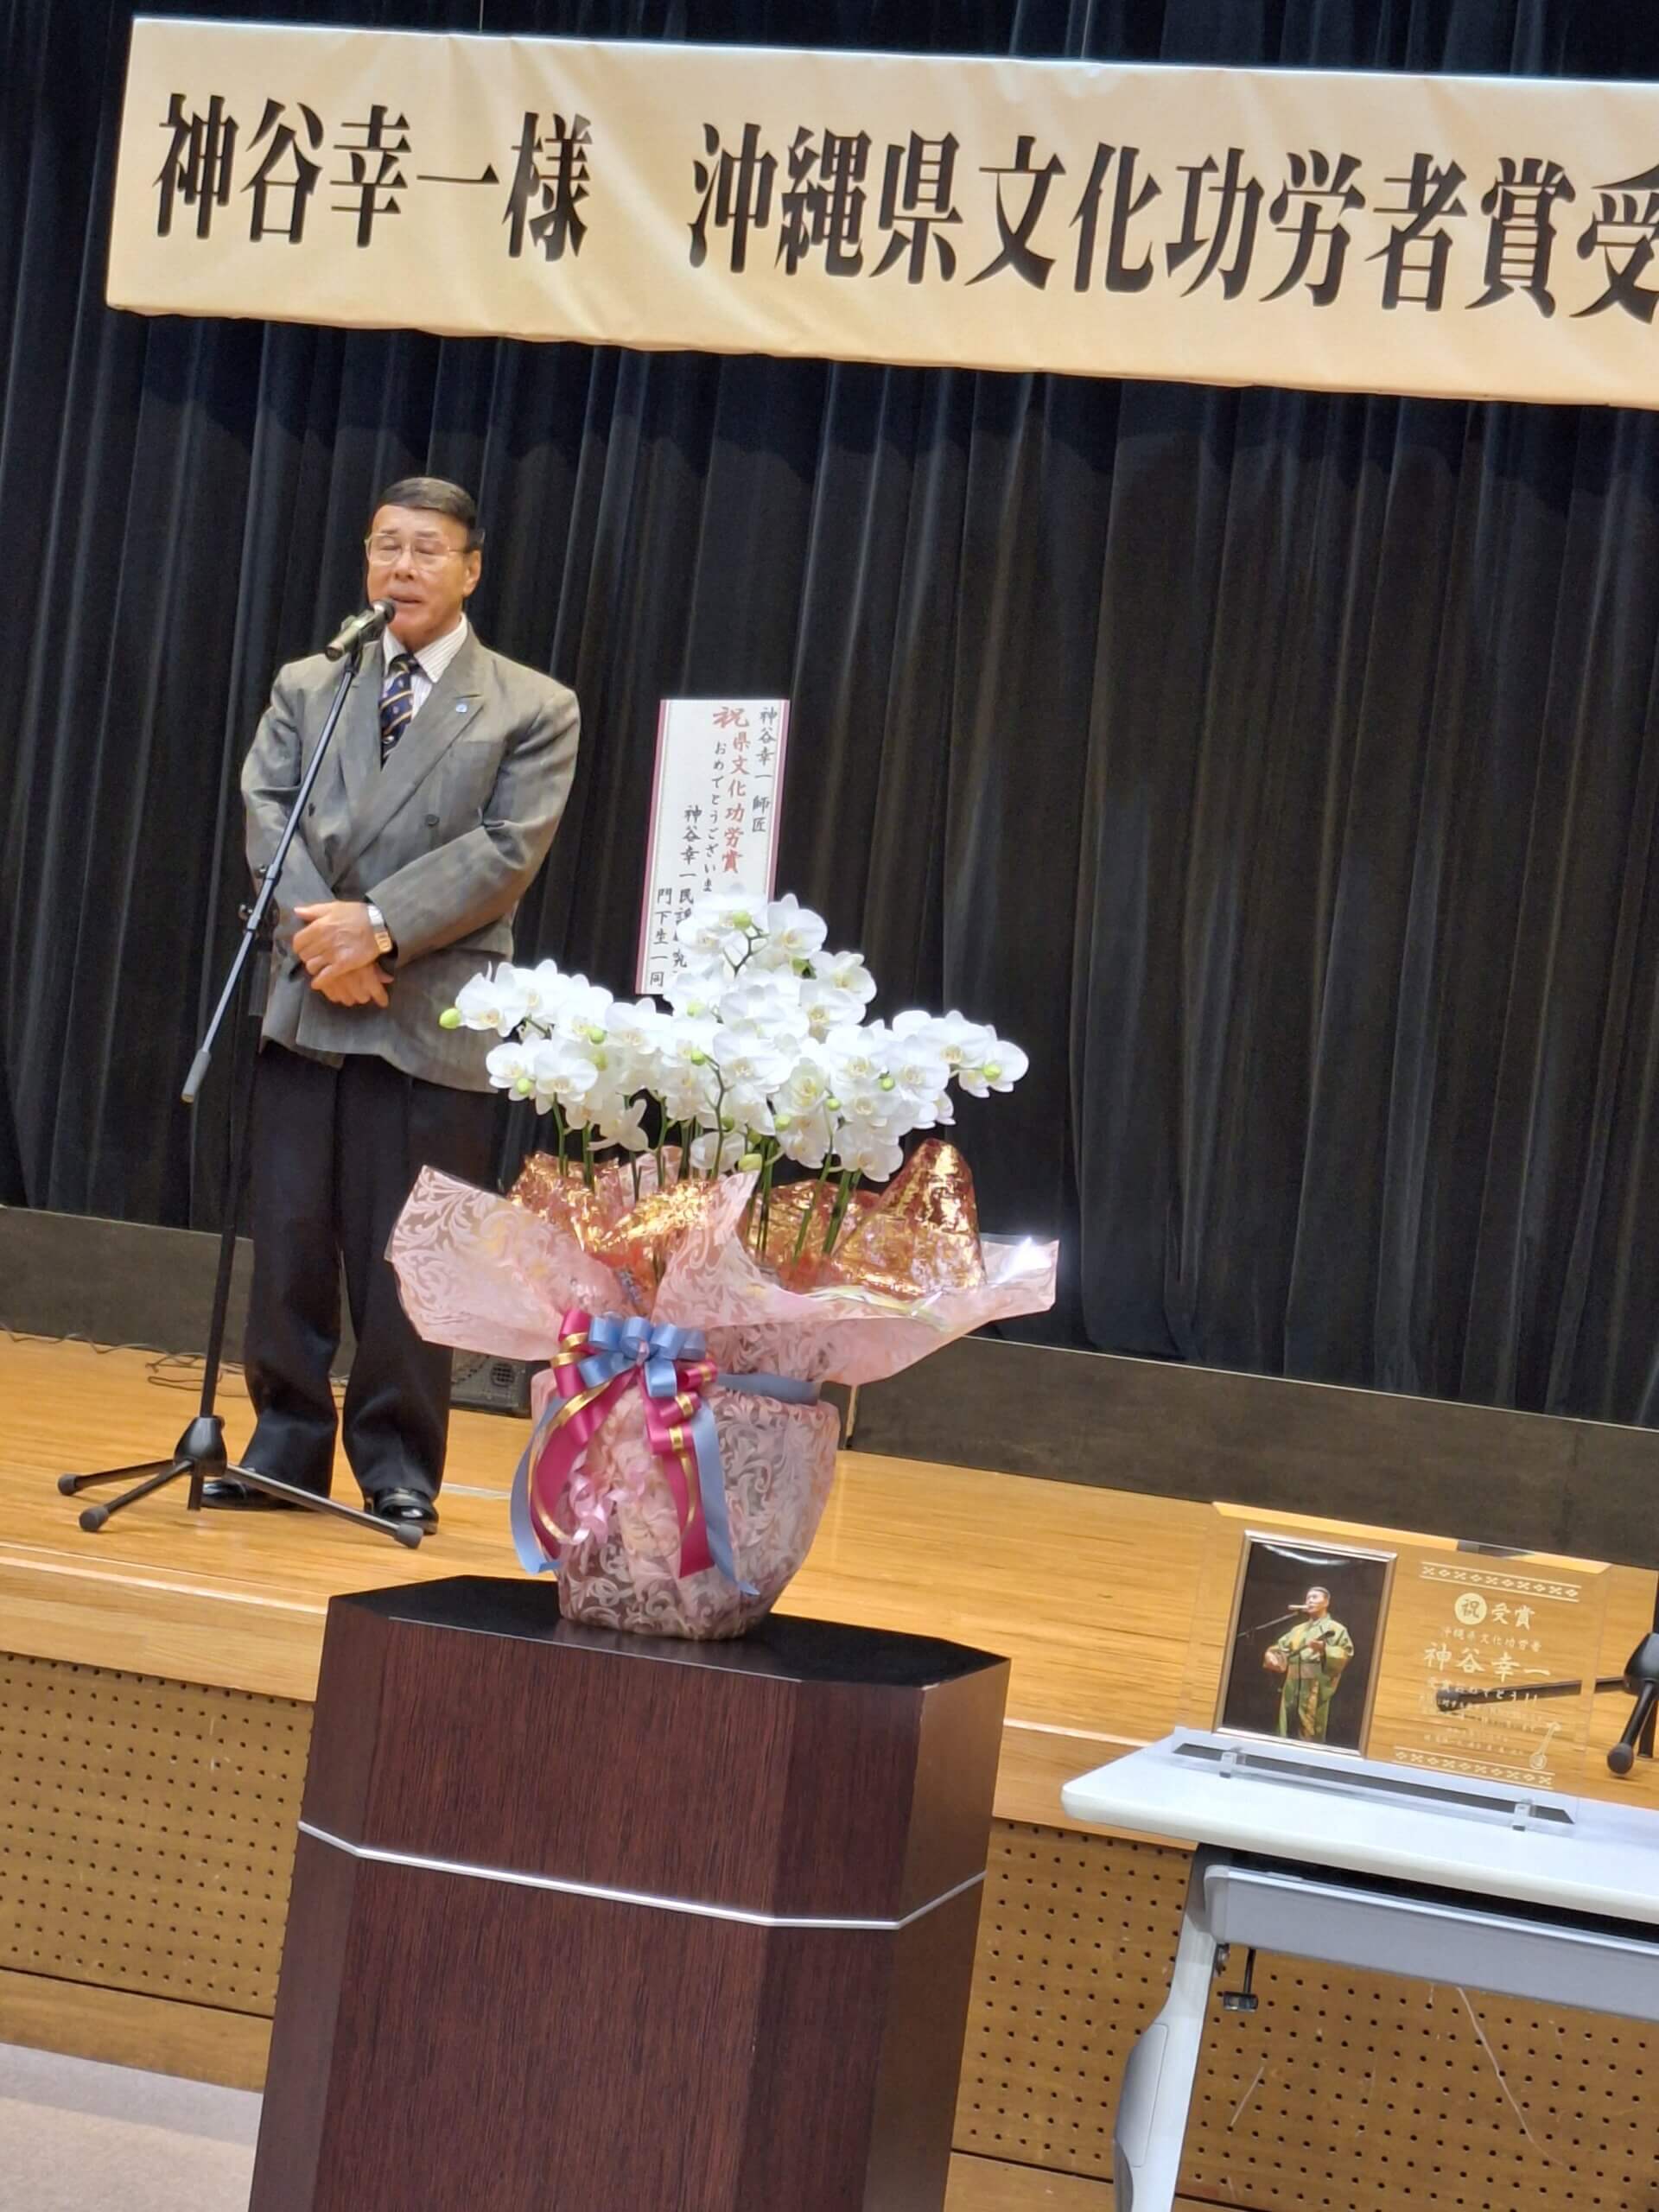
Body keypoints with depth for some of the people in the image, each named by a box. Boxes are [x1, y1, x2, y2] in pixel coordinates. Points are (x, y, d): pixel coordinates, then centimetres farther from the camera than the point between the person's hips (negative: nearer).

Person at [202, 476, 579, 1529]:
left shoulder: (533, 708, 4)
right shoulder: (306, 684, 14)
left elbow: (506, 849, -6)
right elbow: (267, 808, 3)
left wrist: (380, 926, -16)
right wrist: (316, 930, -13)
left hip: (436, 1016, -3)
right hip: (305, 1001, 3)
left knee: (409, 1260, 0)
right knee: (288, 1244, 5)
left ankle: (399, 1470, 9)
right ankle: (285, 1450, 14)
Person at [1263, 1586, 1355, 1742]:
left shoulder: (1336, 1629, 6)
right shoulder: (1297, 1630, 26)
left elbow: (1345, 1654, -7)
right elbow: (1281, 1648, 20)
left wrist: (1324, 1650, -24)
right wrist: (1270, 1655, -2)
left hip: (1315, 1691, -6)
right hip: (1291, 1690, 6)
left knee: (1310, 1739, -12)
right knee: (1287, 1737, 4)